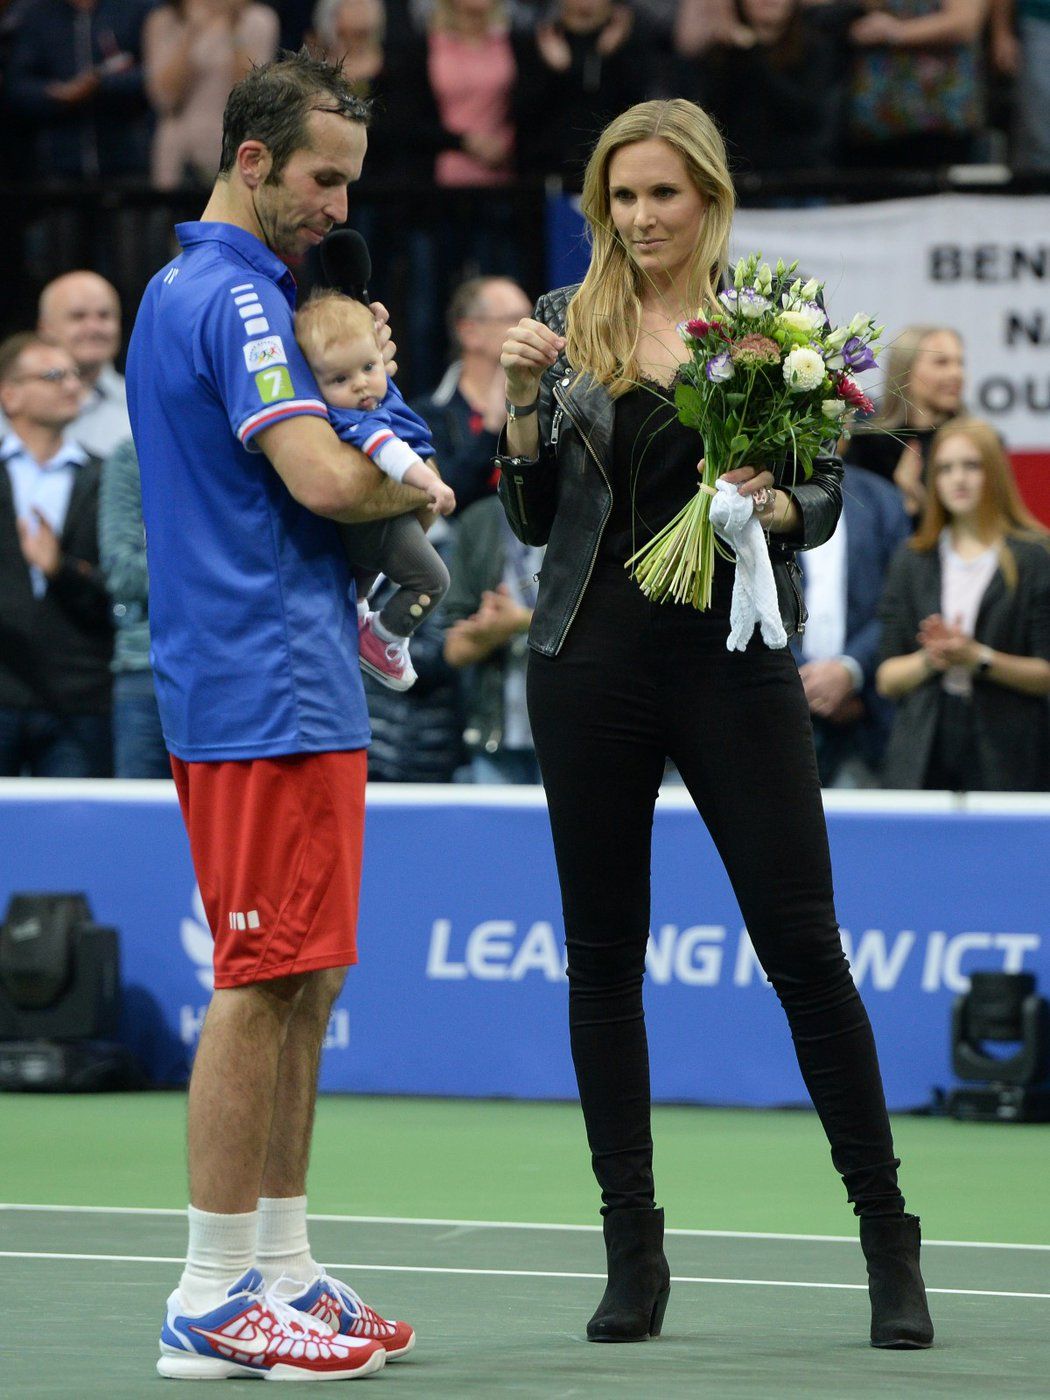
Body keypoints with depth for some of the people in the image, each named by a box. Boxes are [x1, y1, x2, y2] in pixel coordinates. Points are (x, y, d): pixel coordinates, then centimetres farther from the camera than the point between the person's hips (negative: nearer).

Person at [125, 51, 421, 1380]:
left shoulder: (178, 289, 20)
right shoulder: (234, 296, -13)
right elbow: (321, 477, -23)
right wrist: (419, 486, -4)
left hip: (285, 679, 10)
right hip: (267, 688, -10)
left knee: (300, 983, 12)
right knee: (264, 984, -9)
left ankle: (282, 1270, 16)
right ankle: (212, 1299, -7)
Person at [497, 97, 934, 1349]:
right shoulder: (569, 321, 8)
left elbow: (826, 495, 4)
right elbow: (533, 520, 8)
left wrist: (776, 506, -18)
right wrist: (525, 402, -8)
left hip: (734, 660, -2)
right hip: (593, 657, 2)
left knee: (803, 944, -4)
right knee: (603, 954, 3)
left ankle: (889, 1244, 4)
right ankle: (633, 1254, 11)